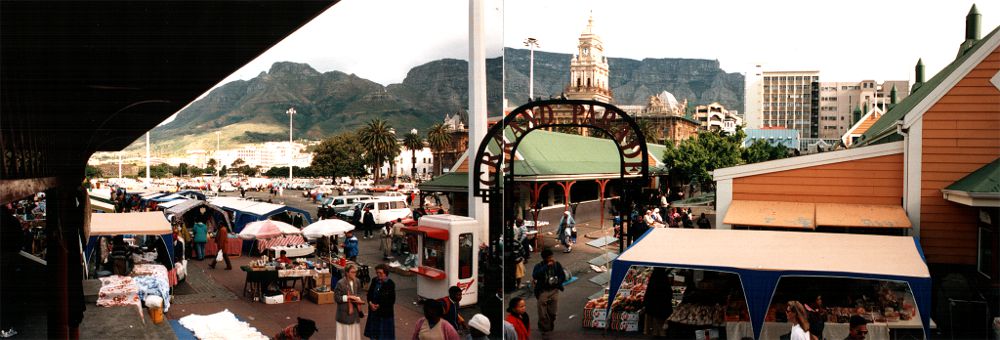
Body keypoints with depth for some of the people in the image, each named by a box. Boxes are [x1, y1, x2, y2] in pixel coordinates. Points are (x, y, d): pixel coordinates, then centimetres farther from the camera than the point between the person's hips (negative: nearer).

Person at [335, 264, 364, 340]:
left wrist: (358, 299, -7)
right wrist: (349, 297, -18)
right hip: (344, 313, -5)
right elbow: (336, 298, -14)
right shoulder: (340, 283, -17)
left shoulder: (356, 281, 1)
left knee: (354, 333, 12)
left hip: (355, 312, 5)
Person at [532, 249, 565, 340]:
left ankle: (550, 328, 29)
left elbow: (563, 276, 6)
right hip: (543, 291, -3)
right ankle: (545, 330, 10)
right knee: (543, 314, -4)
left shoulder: (557, 264, 1)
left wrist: (557, 283, -13)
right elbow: (535, 276, -27)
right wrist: (546, 266, -27)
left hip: (554, 291, 3)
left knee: (552, 312, 7)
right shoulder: (539, 266, -8)